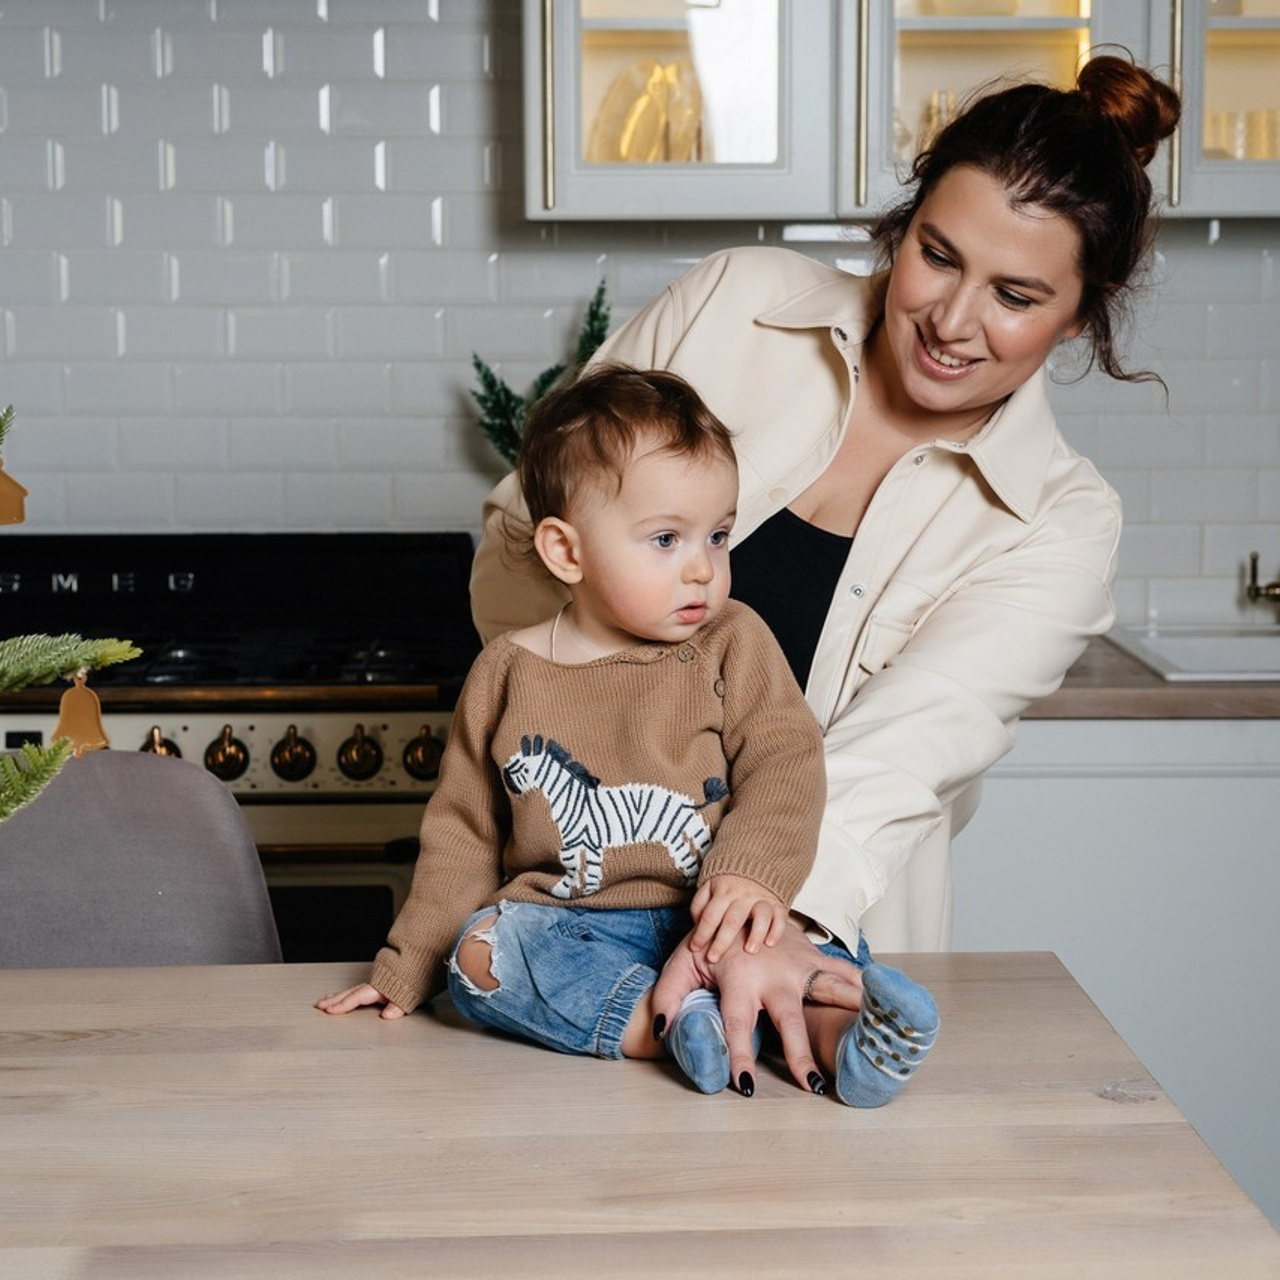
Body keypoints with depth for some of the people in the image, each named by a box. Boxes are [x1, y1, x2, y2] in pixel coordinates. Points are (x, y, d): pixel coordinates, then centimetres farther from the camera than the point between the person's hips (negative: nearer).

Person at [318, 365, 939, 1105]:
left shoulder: (734, 644, 5)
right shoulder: (509, 674, 6)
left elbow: (786, 765, -4)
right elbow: (464, 831, 13)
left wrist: (751, 873, -23)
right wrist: (408, 968, 12)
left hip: (701, 916, 0)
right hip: (561, 925, 1)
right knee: (476, 951, -29)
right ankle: (677, 1026, -40)